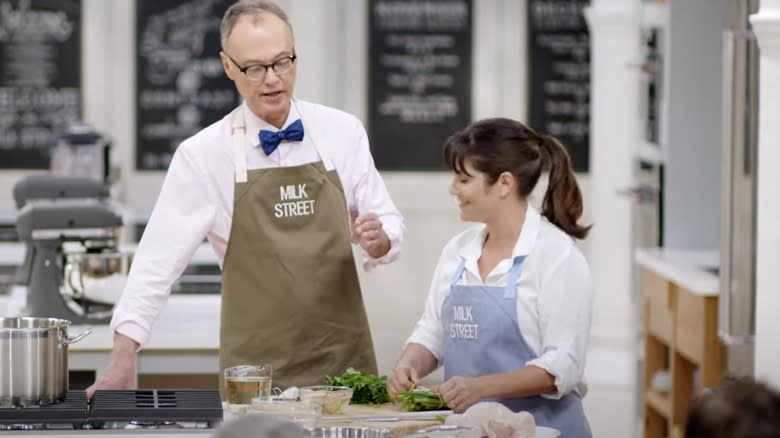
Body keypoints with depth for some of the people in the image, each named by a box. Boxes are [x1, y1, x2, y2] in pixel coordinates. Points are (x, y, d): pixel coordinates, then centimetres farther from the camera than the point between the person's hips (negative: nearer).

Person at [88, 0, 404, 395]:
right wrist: (123, 358, -17)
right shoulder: (202, 155, -5)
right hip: (256, 368, -2)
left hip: (345, 358, 2)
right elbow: (159, 259, -8)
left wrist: (377, 239, -14)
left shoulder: (343, 132, 2)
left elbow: (389, 224, 10)